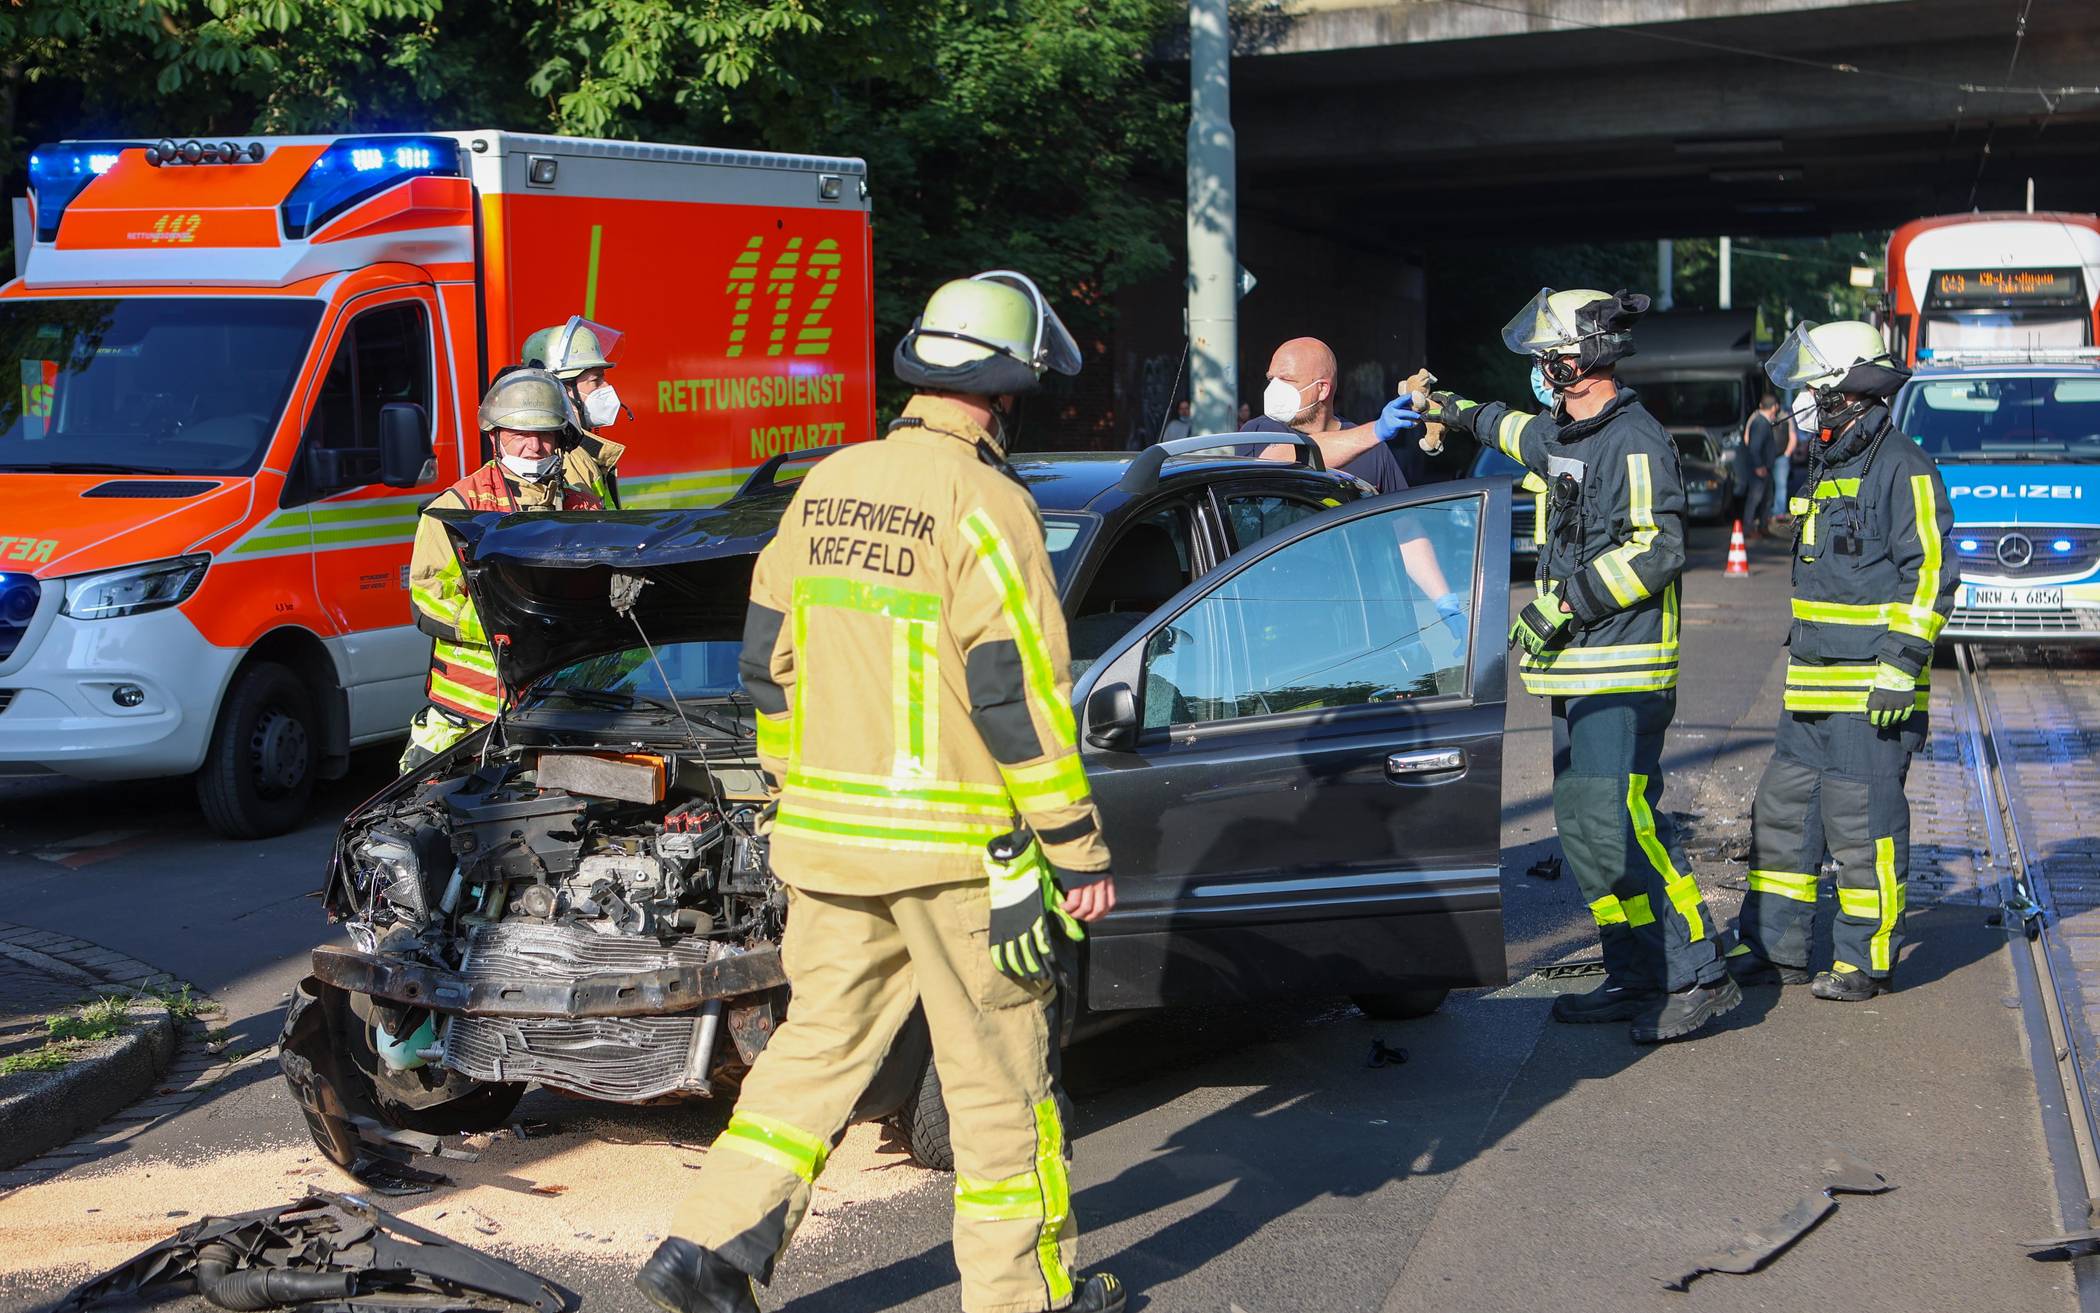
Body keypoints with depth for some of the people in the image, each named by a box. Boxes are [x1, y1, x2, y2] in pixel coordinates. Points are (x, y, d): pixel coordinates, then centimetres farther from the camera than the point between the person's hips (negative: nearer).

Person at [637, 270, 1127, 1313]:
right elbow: (1017, 694, -16)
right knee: (1000, 1071, 7)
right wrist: (1077, 848, -10)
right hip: (955, 845, -6)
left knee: (820, 1042, 16)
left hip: (826, 836, 6)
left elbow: (769, 661, 13)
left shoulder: (826, 488, 8)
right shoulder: (982, 504, -14)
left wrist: (792, 793, 23)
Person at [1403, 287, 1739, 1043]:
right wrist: (1460, 413, 54)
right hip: (1579, 673, 10)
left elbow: (1658, 548, -22)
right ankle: (1636, 979, 13)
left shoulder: (1633, 442, -14)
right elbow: (1527, 437, 40)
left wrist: (1563, 605, -20)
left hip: (1624, 675, -10)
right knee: (1583, 828, 8)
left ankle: (1697, 976, -9)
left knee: (1619, 825, -15)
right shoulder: (1568, 436, 15)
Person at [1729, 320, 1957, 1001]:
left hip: (1871, 690, -9)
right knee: (1783, 812, 11)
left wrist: (1901, 665, -20)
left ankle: (1867, 960, 7)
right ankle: (1774, 949, 18)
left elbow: (1932, 574, -15)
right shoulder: (1827, 466, 17)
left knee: (1864, 822, -3)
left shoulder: (1902, 468, -11)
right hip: (1812, 687, 9)